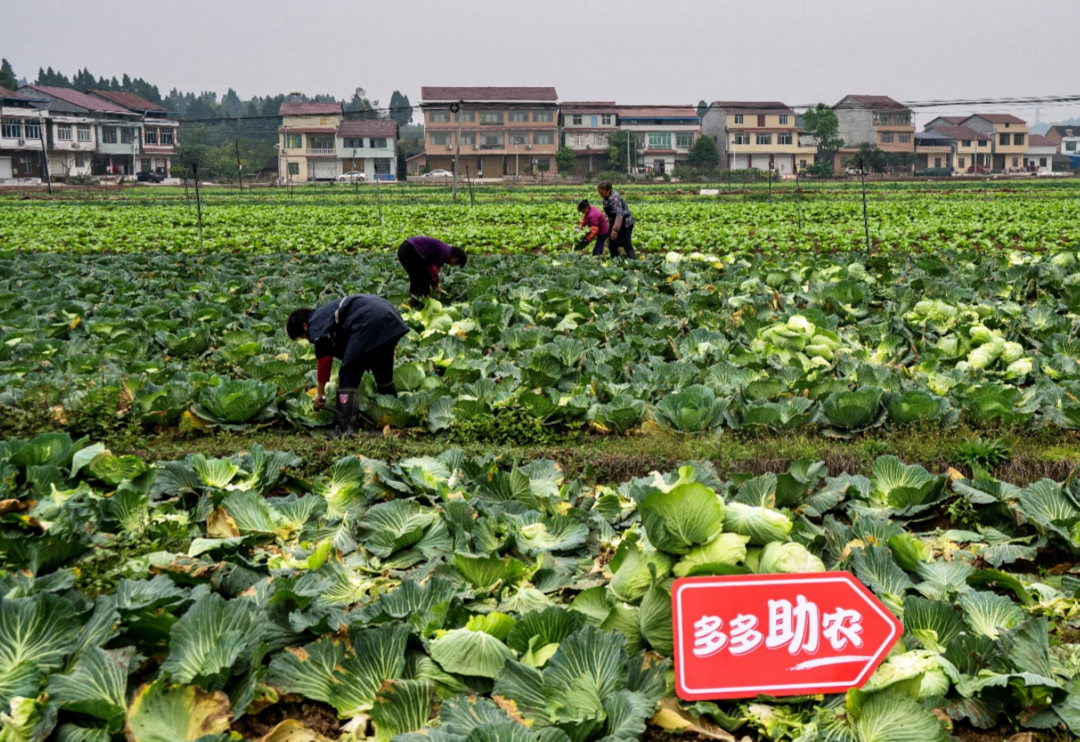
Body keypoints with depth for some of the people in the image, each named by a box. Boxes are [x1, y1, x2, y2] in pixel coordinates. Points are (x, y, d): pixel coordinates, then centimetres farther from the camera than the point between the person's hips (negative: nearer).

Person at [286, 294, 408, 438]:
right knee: (383, 372, 25)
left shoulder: (316, 324, 4)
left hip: (368, 322, -10)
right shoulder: (326, 313, 30)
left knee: (347, 376, -3)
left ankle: (345, 427, -11)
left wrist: (320, 392, 13)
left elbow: (324, 359, 3)